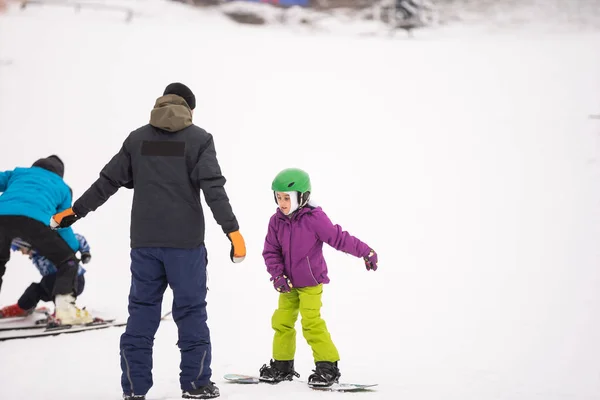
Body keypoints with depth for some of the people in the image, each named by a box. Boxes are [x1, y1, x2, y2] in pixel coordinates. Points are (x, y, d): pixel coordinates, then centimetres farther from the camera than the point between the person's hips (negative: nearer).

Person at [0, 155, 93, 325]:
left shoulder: (18, 173, 36)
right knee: (68, 261, 16)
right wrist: (76, 248, 44)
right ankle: (64, 307, -1)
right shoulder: (62, 187, 32)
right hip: (34, 219, -2)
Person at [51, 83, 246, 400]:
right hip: (185, 242, -3)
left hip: (144, 241, 3)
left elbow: (108, 181, 11)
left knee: (142, 312, 7)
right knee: (191, 311, 4)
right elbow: (213, 188, -10)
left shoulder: (137, 139, 9)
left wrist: (75, 211, 20)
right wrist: (232, 229, -11)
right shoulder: (198, 139, -1)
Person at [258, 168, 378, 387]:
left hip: (310, 283, -6)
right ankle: (282, 365, 22)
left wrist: (366, 252, -14)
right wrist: (278, 275, -11)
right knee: (281, 321, 8)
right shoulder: (277, 221, -4)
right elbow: (271, 251, 1)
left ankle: (328, 367, -3)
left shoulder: (314, 218, -19)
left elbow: (339, 238, -15)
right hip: (288, 283, 6)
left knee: (312, 323, -12)